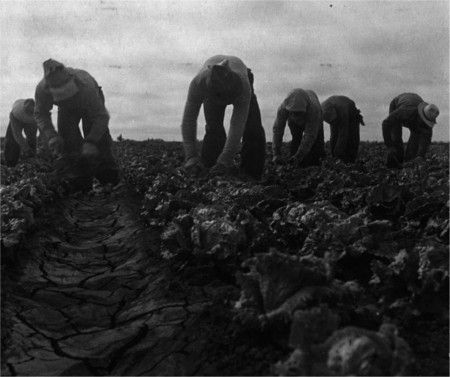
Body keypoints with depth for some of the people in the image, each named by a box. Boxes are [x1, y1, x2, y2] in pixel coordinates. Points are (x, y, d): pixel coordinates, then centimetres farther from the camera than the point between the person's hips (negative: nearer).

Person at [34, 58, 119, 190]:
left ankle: (111, 183, 1)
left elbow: (101, 116, -38)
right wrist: (51, 136, -34)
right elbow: (40, 114, -17)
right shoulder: (42, 89, -36)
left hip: (91, 104, -3)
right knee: (67, 142, -13)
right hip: (67, 109, 3)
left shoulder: (86, 86, -46)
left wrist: (91, 142, -48)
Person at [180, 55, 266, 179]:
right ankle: (209, 165, 0)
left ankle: (253, 173, 2)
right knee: (213, 128, -20)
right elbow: (189, 119, -39)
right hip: (212, 89, 1)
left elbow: (237, 126, -46)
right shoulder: (198, 82, -44)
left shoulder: (243, 86, -47)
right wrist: (191, 156, -47)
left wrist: (225, 161, -51)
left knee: (253, 129, -15)